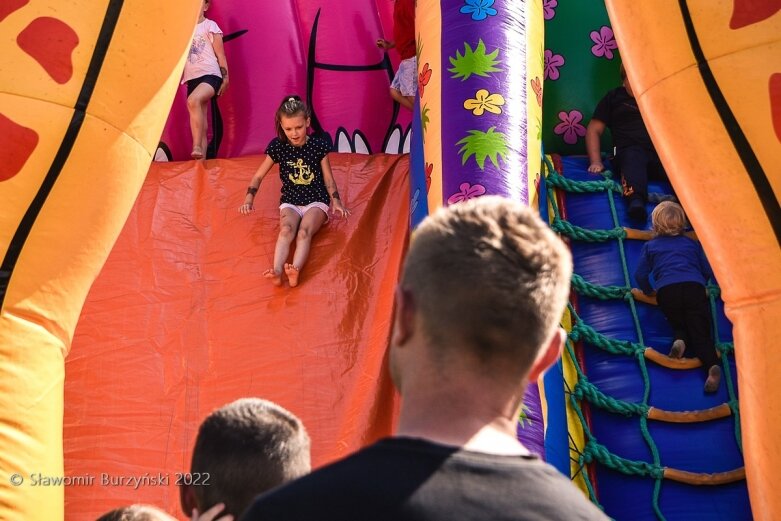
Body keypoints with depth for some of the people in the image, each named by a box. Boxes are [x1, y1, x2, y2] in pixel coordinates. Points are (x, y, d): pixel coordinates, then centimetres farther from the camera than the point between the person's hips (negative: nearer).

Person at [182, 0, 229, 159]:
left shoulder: (210, 26, 3)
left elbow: (220, 55, 1)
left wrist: (225, 78, -2)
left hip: (210, 74, -6)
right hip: (192, 78, 6)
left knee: (193, 101, -35)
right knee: (200, 125, 3)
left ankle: (197, 146, -36)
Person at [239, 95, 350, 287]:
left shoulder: (318, 146, -2)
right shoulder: (277, 147, 0)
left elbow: (328, 179, 5)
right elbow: (258, 176, 7)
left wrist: (336, 201, -10)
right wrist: (249, 199, -7)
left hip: (316, 201, -1)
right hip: (290, 201, 1)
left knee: (304, 232, -31)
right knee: (286, 229, -31)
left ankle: (295, 270, -58)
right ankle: (277, 272, -55)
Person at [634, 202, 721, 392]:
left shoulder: (650, 246, 22)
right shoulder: (692, 243, 26)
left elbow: (640, 275, 16)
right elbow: (708, 271, 24)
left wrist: (648, 291, 34)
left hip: (666, 291, 0)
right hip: (694, 288, 0)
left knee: (678, 325, 22)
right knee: (700, 332, -4)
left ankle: (679, 340, -13)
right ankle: (712, 364, -31)